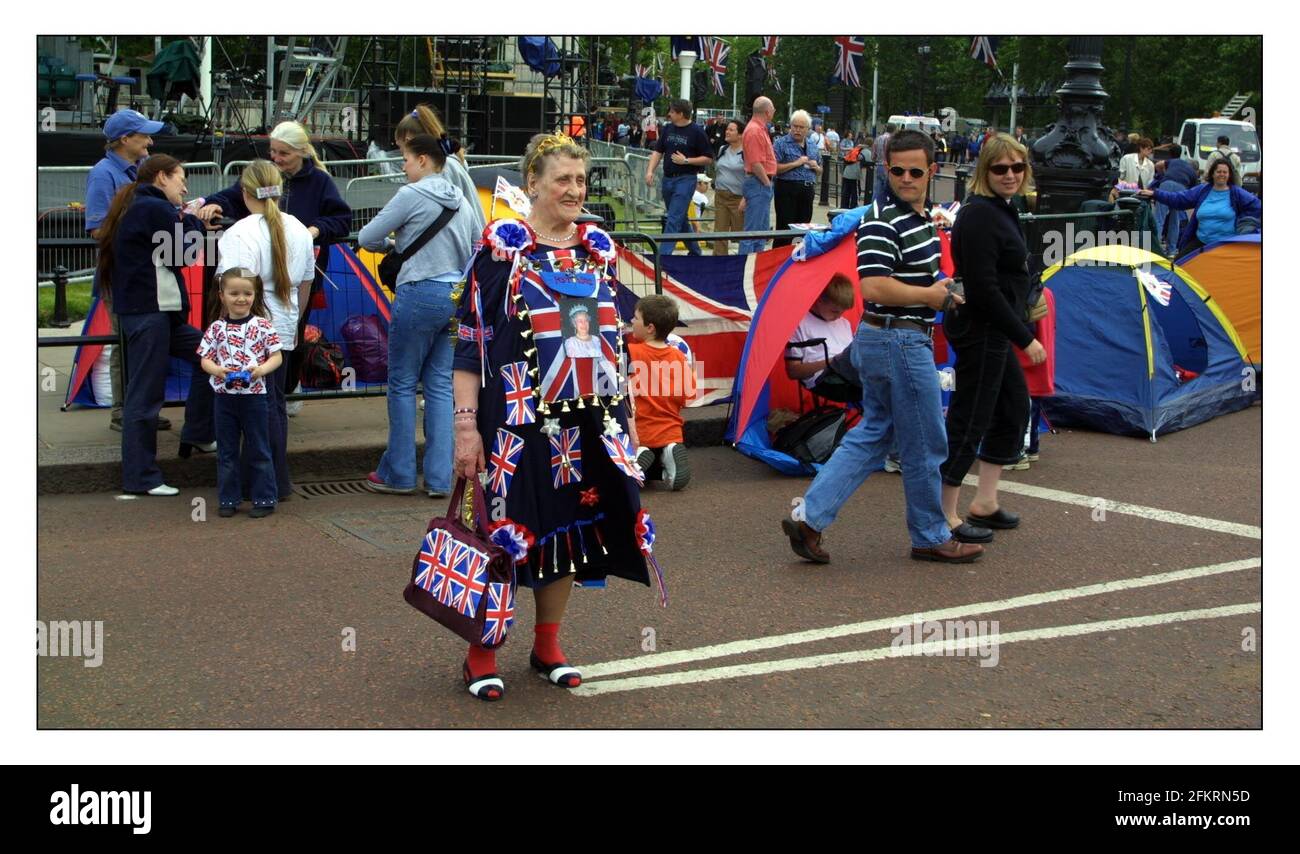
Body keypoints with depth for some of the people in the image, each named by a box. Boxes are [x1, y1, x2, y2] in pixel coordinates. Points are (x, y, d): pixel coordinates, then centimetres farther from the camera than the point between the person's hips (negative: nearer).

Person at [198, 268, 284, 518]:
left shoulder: (262, 326, -3)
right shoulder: (217, 328, 2)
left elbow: (277, 356, -2)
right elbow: (205, 359, 4)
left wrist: (262, 369, -20)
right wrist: (217, 370, -17)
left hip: (254, 395, -2)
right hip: (224, 396, 3)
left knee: (258, 450, 5)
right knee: (226, 451, 10)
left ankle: (264, 499, 11)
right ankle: (228, 499, 18)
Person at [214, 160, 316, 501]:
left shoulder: (240, 234, -15)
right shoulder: (299, 230, 8)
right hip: (285, 328, 7)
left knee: (264, 405, -1)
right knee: (276, 401, 16)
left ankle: (276, 483, 3)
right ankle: (275, 479, 22)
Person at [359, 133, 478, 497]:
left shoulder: (411, 195, -8)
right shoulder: (461, 200, 12)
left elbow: (366, 238, -5)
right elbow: (476, 250, 20)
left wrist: (393, 242, 15)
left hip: (419, 294, -6)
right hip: (455, 296, 6)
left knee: (402, 383, 5)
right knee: (440, 386, 8)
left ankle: (398, 474, 11)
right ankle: (439, 478, 7)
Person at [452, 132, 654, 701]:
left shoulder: (598, 250, 10)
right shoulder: (501, 248, -6)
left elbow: (614, 340, 16)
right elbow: (470, 341, -8)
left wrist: (626, 414, 14)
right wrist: (466, 423, -14)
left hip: (589, 418, 5)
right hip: (518, 419, -5)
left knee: (570, 525, 10)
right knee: (508, 527, -2)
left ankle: (547, 646, 26)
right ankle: (481, 654, 13)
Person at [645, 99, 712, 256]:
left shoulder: (697, 132, -8)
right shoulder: (668, 128, 9)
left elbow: (708, 159, -6)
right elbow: (658, 151, 12)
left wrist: (686, 161, -16)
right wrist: (650, 171, -1)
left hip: (685, 180, -7)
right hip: (667, 179, 7)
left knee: (674, 219, -12)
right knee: (681, 219, 16)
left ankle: (663, 254, -15)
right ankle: (694, 251, 29)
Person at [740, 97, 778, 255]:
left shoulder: (760, 129, 16)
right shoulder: (754, 130, -17)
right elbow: (756, 164, -21)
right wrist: (767, 183, -12)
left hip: (763, 184, 11)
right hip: (759, 184, -11)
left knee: (762, 229, 16)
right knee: (753, 229, -8)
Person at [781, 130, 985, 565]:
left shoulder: (924, 216, 14)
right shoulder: (881, 221, -18)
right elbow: (874, 287, -28)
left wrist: (940, 288, 10)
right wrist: (931, 295, -17)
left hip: (879, 343, 10)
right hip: (901, 343, -10)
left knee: (872, 435, 15)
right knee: (925, 446, 4)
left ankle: (809, 515, 12)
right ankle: (931, 537, 19)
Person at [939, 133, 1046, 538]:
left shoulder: (1002, 210, 12)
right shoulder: (980, 215, -19)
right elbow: (984, 289, -24)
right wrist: (1025, 338, -19)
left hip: (991, 330, 11)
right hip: (979, 332, -11)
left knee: (1014, 406, 19)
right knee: (969, 419, -4)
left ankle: (985, 503, 28)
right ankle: (945, 517, 6)